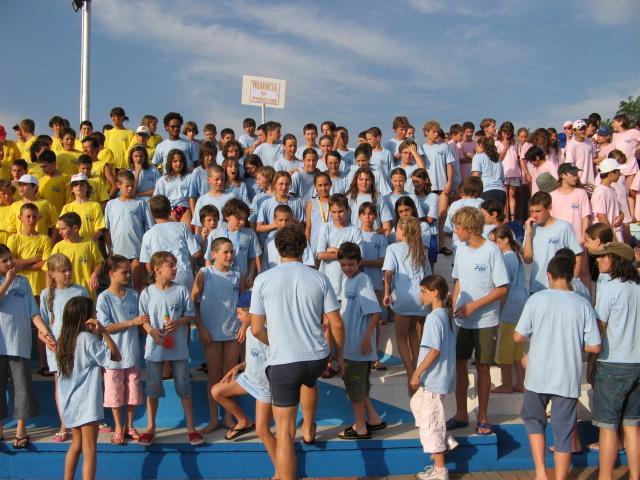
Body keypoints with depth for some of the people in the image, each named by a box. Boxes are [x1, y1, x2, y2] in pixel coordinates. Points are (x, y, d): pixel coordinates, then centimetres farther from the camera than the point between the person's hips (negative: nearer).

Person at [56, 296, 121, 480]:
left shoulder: (64, 339, 6)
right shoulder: (88, 339, -17)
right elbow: (116, 356, -16)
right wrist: (103, 332, -19)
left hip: (70, 403, 8)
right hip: (86, 403, -8)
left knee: (76, 444, 22)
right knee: (89, 451, -5)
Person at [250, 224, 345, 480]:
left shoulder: (263, 280, -4)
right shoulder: (319, 278, -1)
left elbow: (256, 329, -2)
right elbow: (337, 324, 1)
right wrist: (339, 355, 17)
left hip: (282, 362, -3)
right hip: (317, 358, 3)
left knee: (284, 430, 4)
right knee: (309, 381, 39)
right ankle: (309, 429, 53)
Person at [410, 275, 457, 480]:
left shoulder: (434, 317, -20)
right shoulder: (446, 314, 8)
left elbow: (435, 350, -25)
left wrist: (417, 373, -19)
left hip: (433, 378, -10)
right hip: (443, 375, 10)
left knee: (430, 420, 0)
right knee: (417, 403, 27)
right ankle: (446, 442, 24)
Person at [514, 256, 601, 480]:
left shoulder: (537, 299, -6)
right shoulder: (583, 304, -5)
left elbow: (518, 336, -6)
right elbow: (594, 346, -5)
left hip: (538, 377, 0)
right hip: (568, 379, 0)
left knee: (533, 420, 21)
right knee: (563, 432, 10)